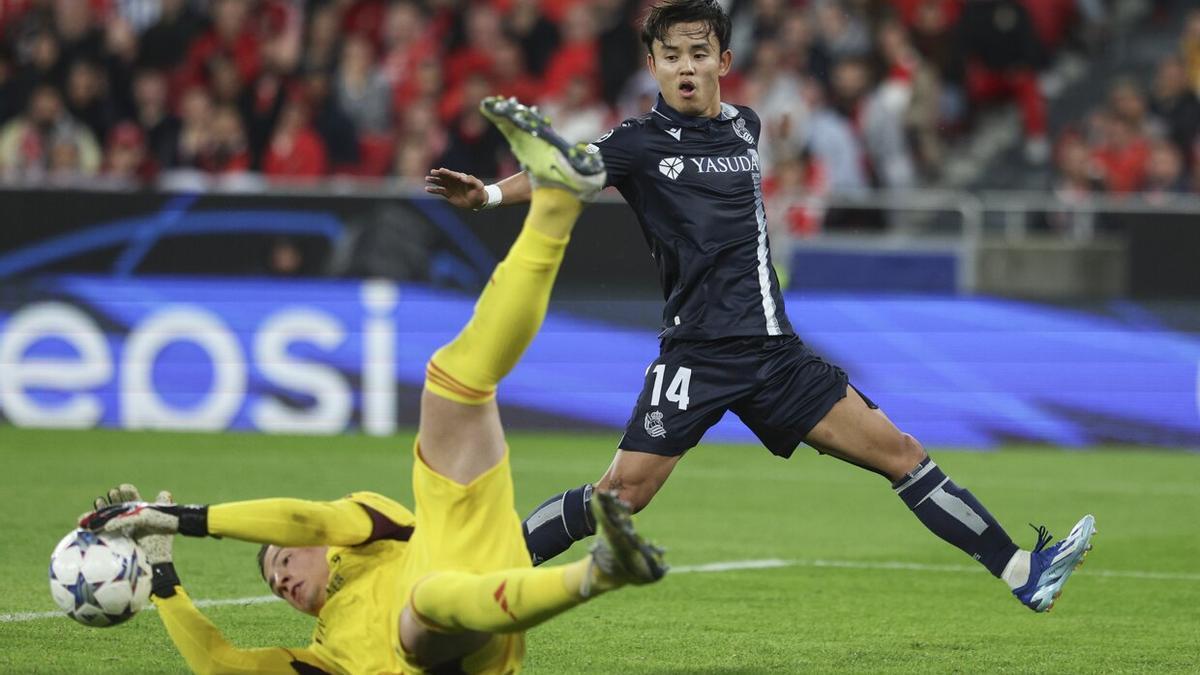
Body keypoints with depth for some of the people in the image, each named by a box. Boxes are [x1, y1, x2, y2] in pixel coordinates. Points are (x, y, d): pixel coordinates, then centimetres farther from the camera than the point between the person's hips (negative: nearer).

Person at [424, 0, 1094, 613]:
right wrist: (491, 192, -35)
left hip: (774, 350, 5)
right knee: (625, 490, -17)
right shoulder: (642, 141, -4)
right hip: (698, 352, -5)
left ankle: (1020, 569, 7)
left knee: (899, 452, 3)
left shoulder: (744, 126, 13)